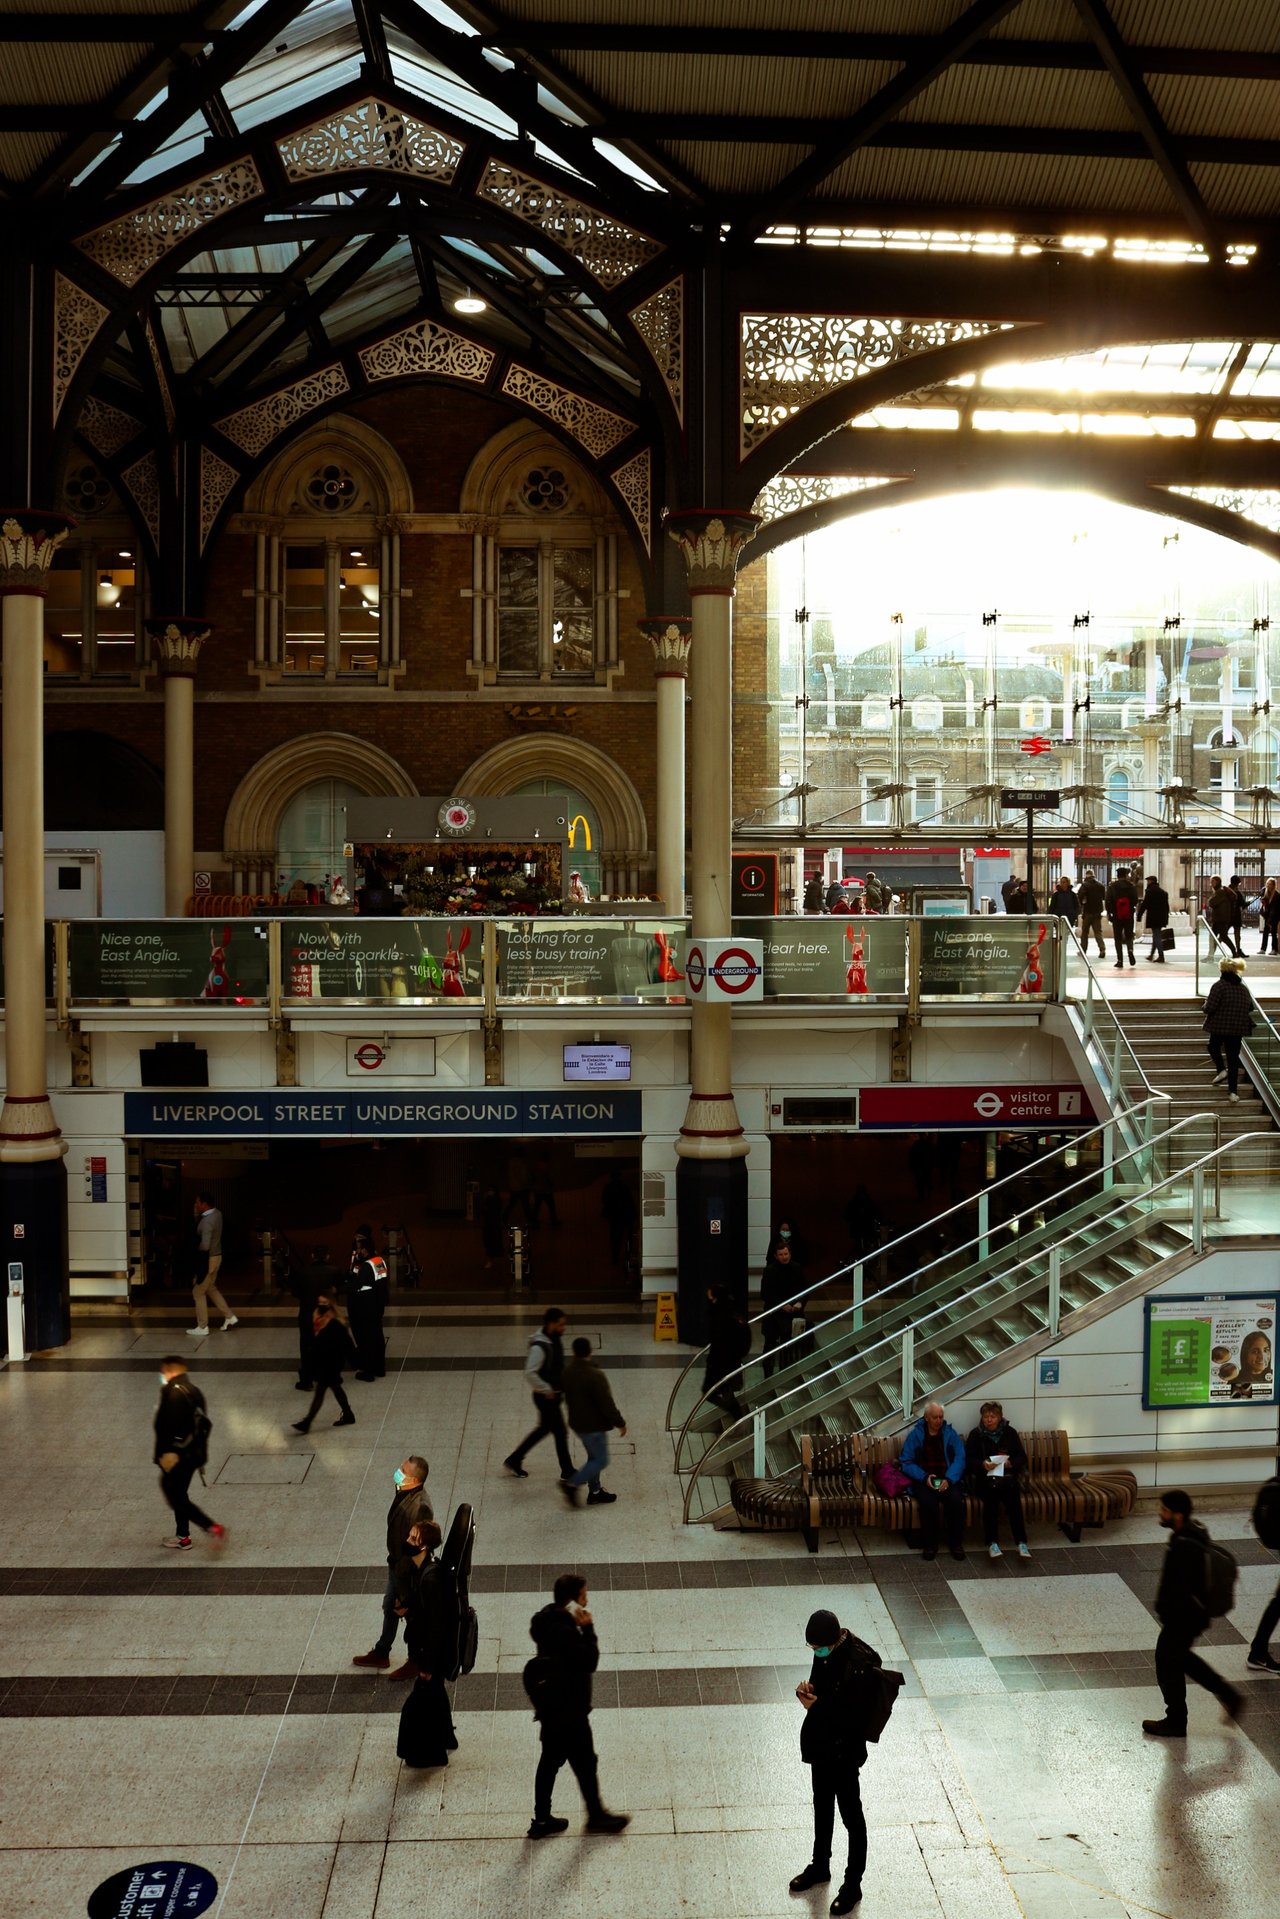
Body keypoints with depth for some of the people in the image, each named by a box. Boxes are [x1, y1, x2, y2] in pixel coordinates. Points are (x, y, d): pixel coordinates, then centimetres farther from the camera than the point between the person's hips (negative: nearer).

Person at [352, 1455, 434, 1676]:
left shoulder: (419, 1507, -35)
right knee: (390, 1608, 25)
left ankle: (416, 1660, 35)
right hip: (396, 1562, 9)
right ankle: (381, 1653, 46)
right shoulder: (403, 1492, -7)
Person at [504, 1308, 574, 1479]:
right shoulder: (539, 1346, -26)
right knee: (559, 1432, 2)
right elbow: (530, 1374, -29)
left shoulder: (556, 1339, 2)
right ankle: (567, 1472, 19)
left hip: (554, 1394, 9)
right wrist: (547, 1390, -22)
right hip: (545, 1397, -9)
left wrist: (563, 1383, 11)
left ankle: (513, 1460, 33)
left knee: (544, 1429, 21)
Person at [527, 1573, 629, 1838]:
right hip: (569, 1710, -9)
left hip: (550, 1706, 9)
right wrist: (587, 1628, -22)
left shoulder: (545, 1620, 0)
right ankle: (596, 1816, 25)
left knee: (550, 1760, 18)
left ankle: (542, 1820, 28)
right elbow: (590, 1662, -24)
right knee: (585, 1763, 9)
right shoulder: (566, 1631, -29)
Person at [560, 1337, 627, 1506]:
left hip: (577, 1422, 8)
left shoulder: (568, 1371, -3)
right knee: (600, 1461, 5)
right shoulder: (595, 1375, -28)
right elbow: (607, 1404, -23)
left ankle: (595, 1492, 27)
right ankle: (572, 1484, -1)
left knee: (594, 1457, 21)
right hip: (593, 1425, -8)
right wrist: (620, 1423, -11)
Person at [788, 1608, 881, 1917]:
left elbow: (858, 1716, -26)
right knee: (822, 1807, 26)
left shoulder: (861, 1663, -31)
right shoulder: (824, 1651, -7)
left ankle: (853, 1884, 31)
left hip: (845, 1750, -8)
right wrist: (807, 1689, -13)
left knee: (851, 1817, 13)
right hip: (820, 1742, 8)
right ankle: (820, 1866, 46)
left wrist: (817, 1706, -27)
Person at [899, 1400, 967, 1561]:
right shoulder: (915, 1435, 5)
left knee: (956, 1501, -30)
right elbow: (906, 1462, -1)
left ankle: (956, 1543, -9)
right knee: (928, 1502, -33)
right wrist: (924, 1477, -17)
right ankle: (930, 1544, -13)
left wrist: (949, 1479, -19)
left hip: (948, 1479, 1)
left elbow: (959, 1459, -2)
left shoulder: (950, 1434, 8)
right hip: (923, 1480, -1)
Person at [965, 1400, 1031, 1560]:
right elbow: (968, 1460, 3)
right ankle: (992, 1543, -34)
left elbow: (1022, 1457, 9)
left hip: (1007, 1476, 1)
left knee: (1013, 1497, -30)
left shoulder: (1010, 1433, 11)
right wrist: (982, 1464, -16)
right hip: (984, 1478, -1)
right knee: (990, 1494, -33)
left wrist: (1011, 1462, -12)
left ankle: (1021, 1543, -33)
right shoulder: (976, 1434, 8)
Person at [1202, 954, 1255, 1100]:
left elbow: (1210, 1008, -16)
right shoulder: (1243, 987, 7)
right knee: (1233, 1057, 7)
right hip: (1239, 1028, 4)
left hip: (1220, 1026, -4)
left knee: (1214, 1047, 24)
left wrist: (1206, 1017, 4)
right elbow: (1250, 1008, 15)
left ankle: (1221, 1069, 0)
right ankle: (1233, 1091, 4)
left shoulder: (1218, 985, -12)